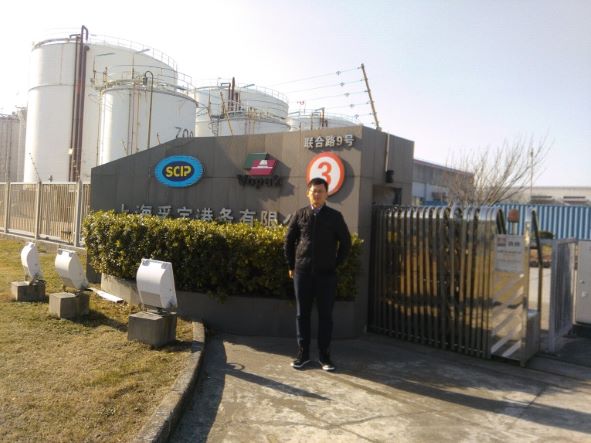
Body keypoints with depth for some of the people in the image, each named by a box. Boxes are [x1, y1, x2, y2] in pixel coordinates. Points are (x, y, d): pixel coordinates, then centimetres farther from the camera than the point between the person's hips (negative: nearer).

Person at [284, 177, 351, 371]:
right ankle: (303, 353, 17)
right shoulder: (300, 215, 4)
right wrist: (291, 265, 10)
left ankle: (324, 355, 14)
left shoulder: (335, 216, 0)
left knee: (325, 315, 4)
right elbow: (289, 241, 12)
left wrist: (336, 264, 4)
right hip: (302, 272, 1)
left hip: (326, 273, -1)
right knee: (302, 313, 7)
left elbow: (346, 243, 7)